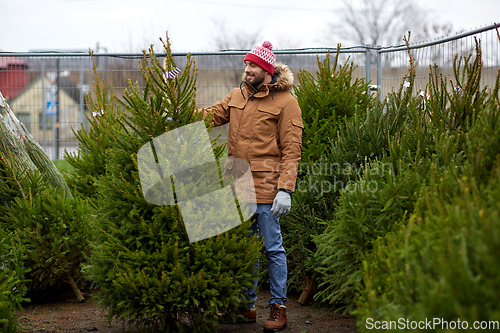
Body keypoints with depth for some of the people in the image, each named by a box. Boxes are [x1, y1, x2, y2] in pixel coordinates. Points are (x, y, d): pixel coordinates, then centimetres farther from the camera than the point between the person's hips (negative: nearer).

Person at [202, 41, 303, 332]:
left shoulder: (285, 102, -6)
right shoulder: (238, 96, 14)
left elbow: (291, 150, -10)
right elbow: (210, 116, 12)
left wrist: (285, 190, -17)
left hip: (266, 188, -6)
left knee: (273, 248, 1)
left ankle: (279, 308, 10)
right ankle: (247, 305, 24)